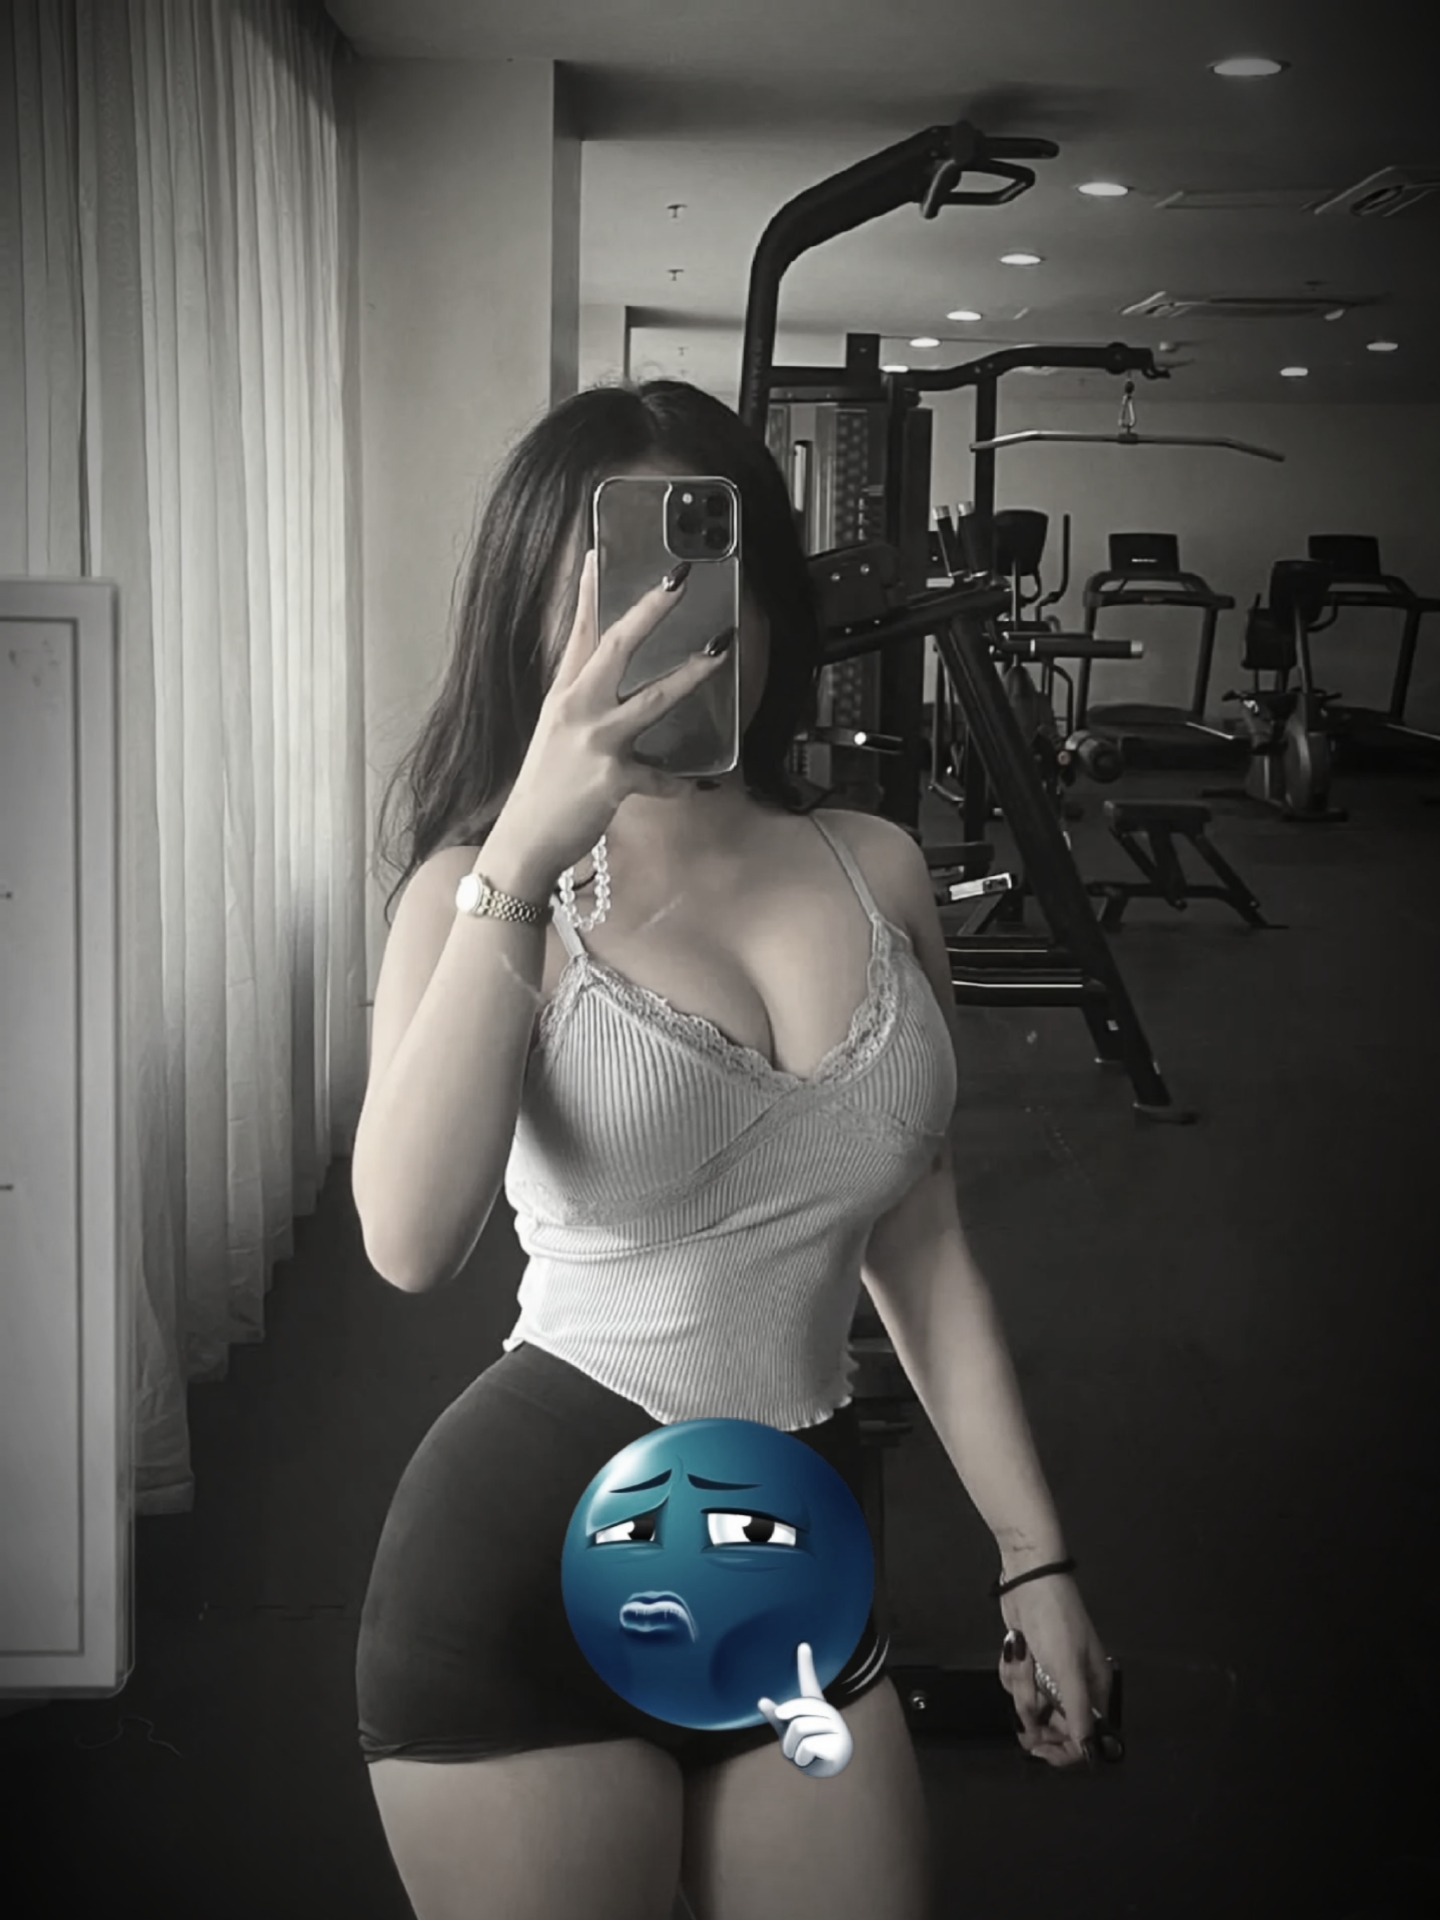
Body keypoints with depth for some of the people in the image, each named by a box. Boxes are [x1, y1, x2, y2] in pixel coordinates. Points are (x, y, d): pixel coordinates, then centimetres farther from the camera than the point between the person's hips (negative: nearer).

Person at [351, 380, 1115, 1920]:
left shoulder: (876, 873, 3)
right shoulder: (492, 893, -9)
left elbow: (918, 1245, 11)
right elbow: (411, 1246, -28)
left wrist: (1034, 1553, 13)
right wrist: (521, 856, -33)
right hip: (528, 1554, -4)